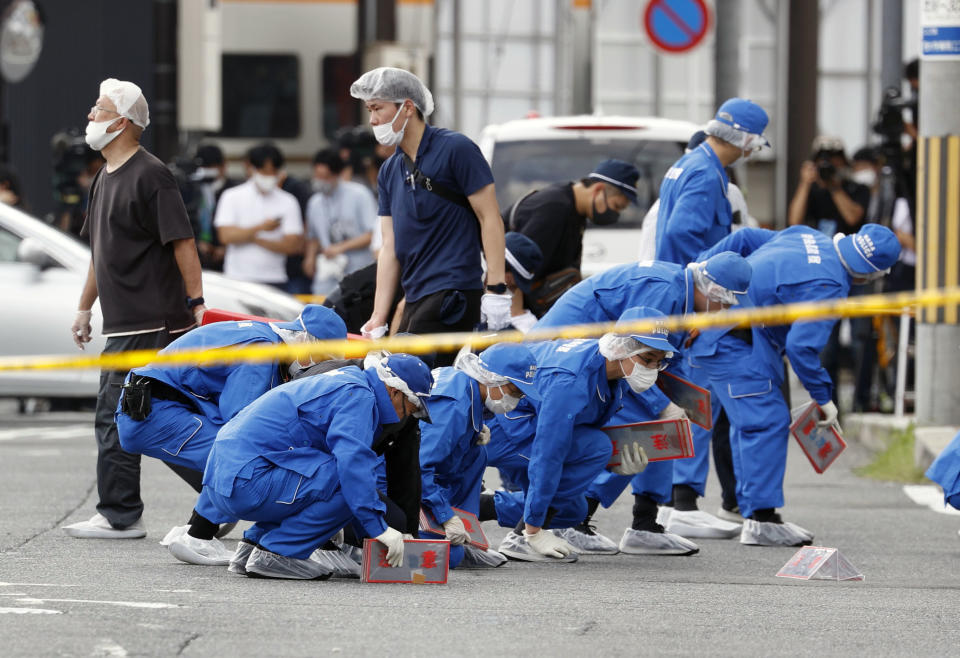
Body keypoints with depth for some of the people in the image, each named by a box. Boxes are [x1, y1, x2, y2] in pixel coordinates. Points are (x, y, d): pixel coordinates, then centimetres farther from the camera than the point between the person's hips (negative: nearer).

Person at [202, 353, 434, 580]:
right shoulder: (358, 396, -8)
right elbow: (352, 460, -24)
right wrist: (379, 528, -22)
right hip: (249, 484, -10)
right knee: (353, 481, -16)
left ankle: (254, 542, 16)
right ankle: (277, 553, -10)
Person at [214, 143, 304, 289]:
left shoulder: (288, 202, 7)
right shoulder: (232, 197, 6)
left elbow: (293, 245, -1)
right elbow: (226, 235, -6)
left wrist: (255, 239, -8)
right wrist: (261, 228, -10)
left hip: (275, 281, 1)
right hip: (238, 279, -1)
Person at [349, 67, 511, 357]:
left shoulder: (455, 149, -5)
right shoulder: (389, 172, 17)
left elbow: (490, 218, -8)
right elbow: (390, 247, 16)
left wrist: (496, 289, -16)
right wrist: (378, 319, 9)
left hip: (452, 296, -8)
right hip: (415, 300, 8)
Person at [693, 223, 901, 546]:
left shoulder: (809, 237, 8)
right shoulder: (830, 286, -20)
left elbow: (745, 239, 14)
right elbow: (801, 345, -25)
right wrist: (823, 398, -13)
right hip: (734, 343, -11)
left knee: (752, 421, 15)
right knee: (767, 422, -11)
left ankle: (754, 510, 19)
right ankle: (761, 519, -13)